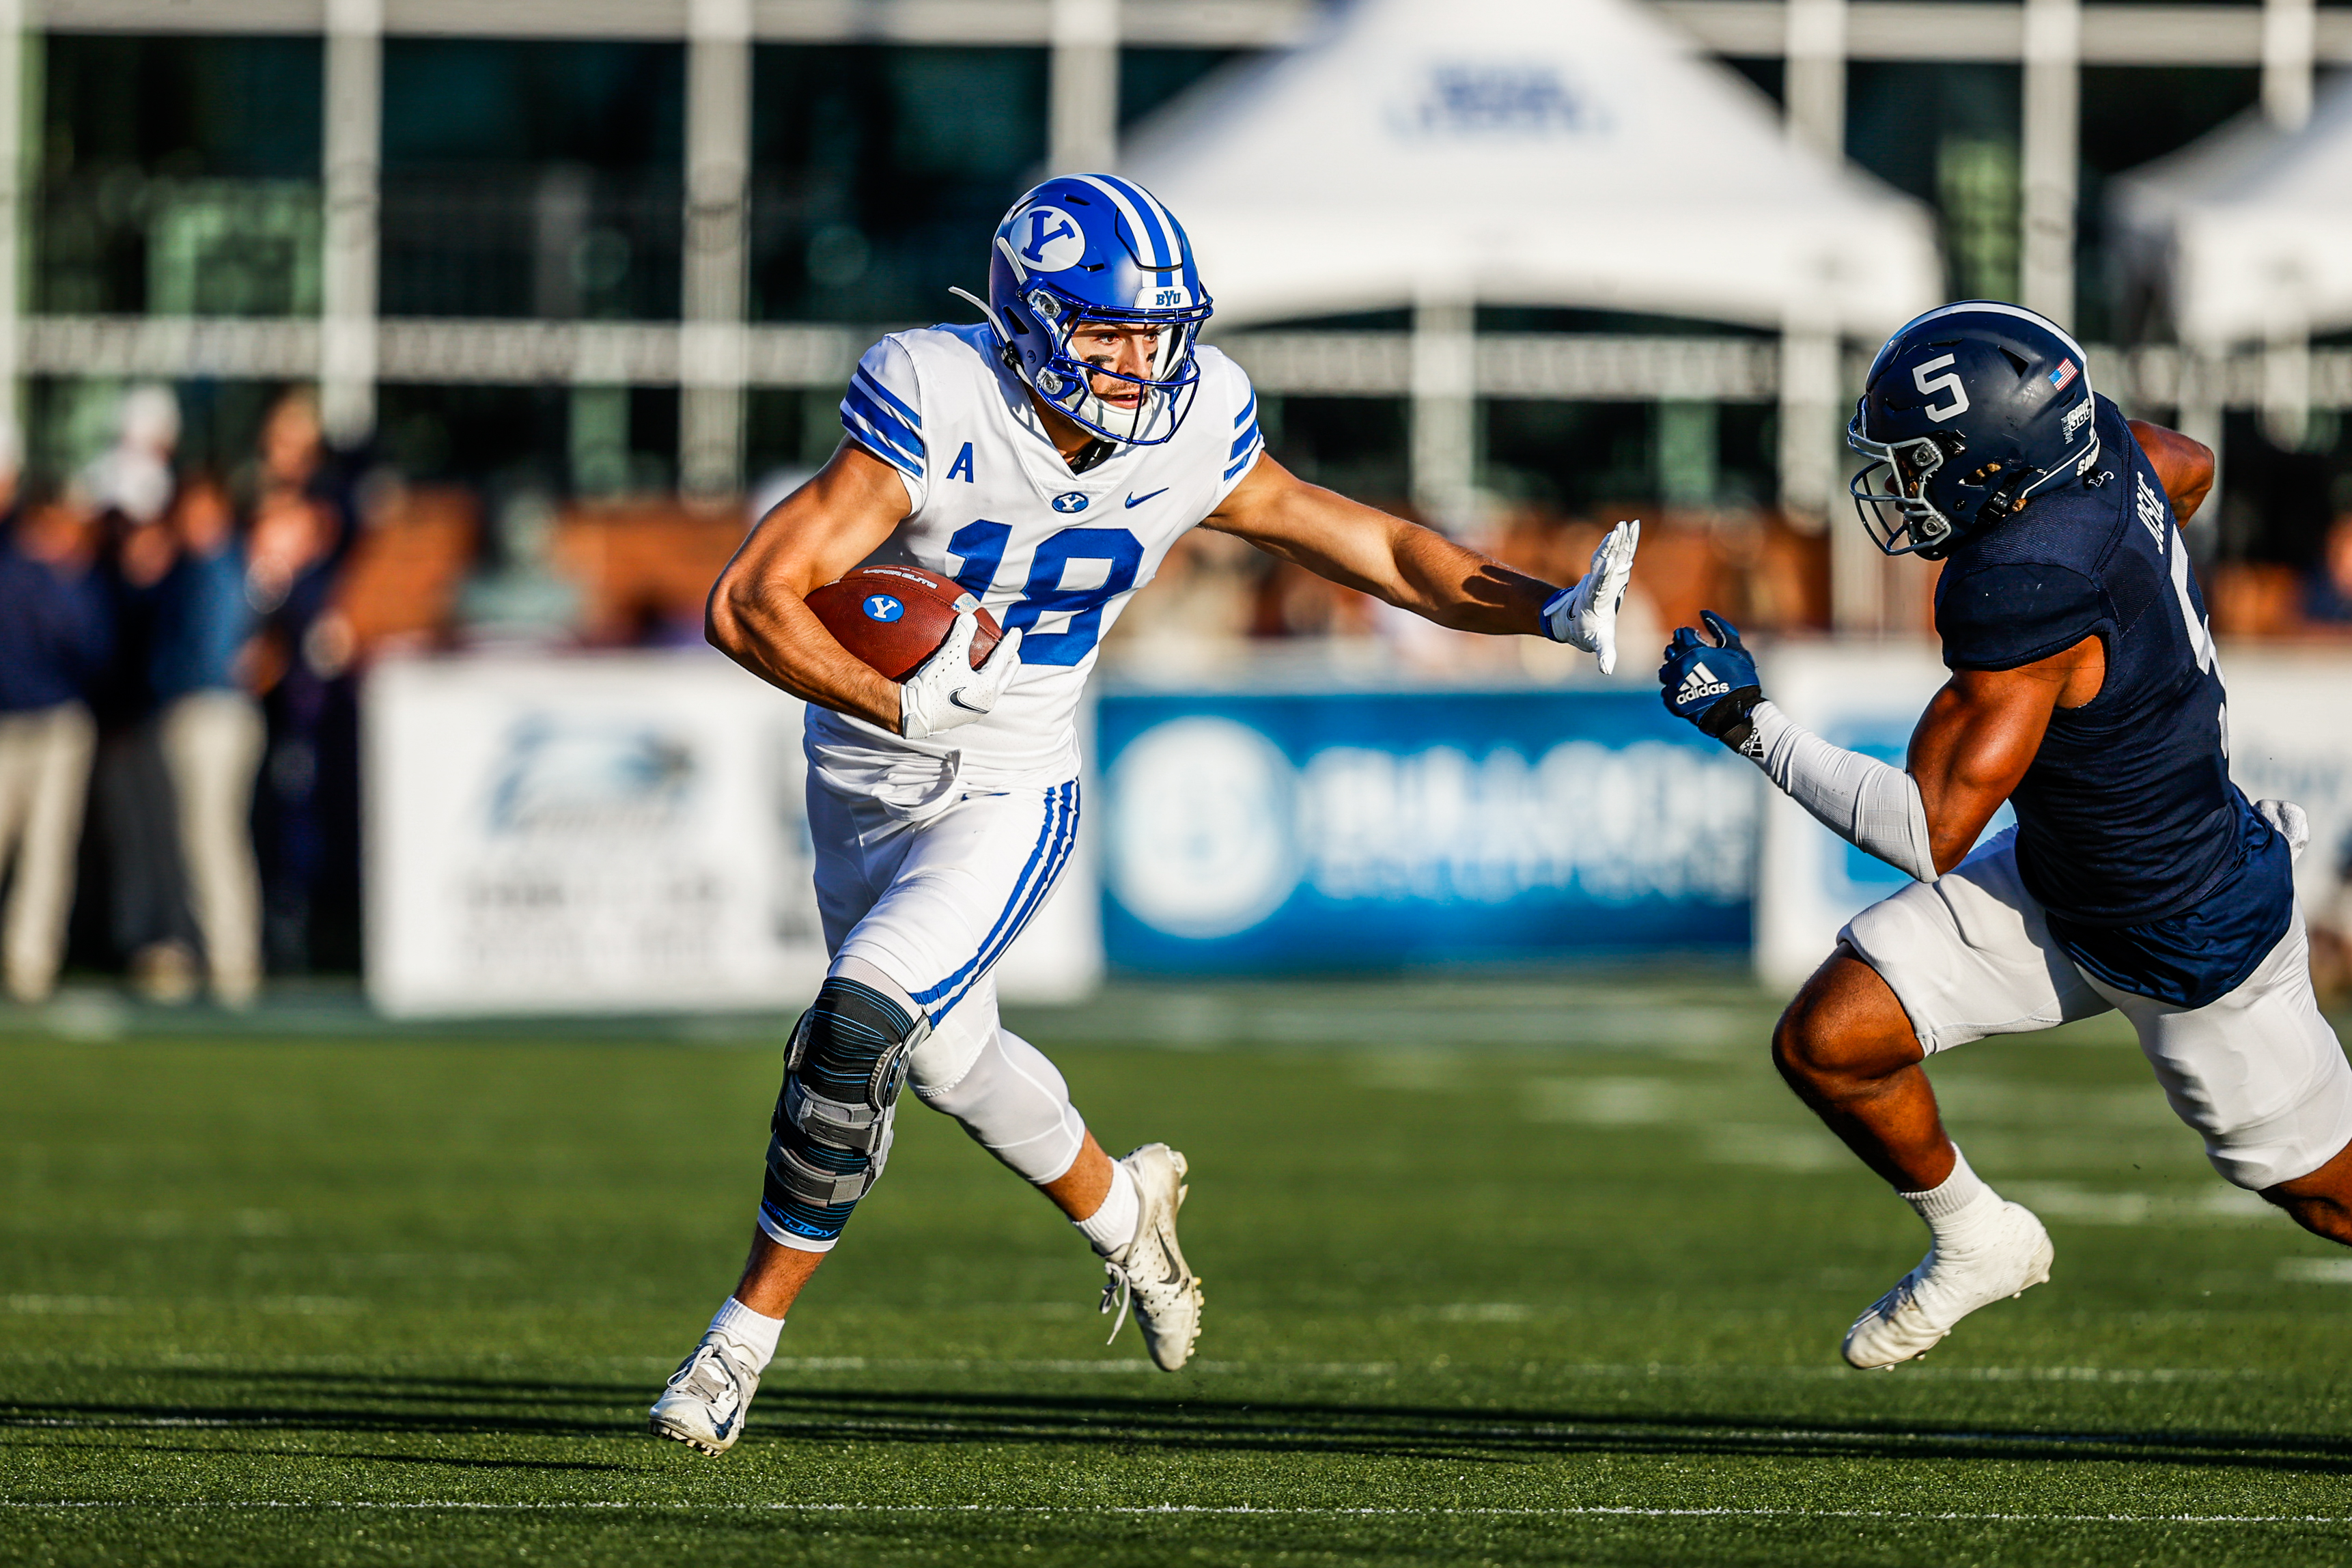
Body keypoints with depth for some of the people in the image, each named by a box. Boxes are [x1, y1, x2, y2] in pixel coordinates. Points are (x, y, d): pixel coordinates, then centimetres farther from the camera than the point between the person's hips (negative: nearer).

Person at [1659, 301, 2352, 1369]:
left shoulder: (2023, 594, -37)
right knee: (1825, 1045, -1)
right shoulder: (2098, 441, -14)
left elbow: (1932, 835, -33)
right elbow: (2190, 470, 12)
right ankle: (1978, 1245, 24)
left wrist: (1746, 721, -27)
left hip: (2192, 948, -8)